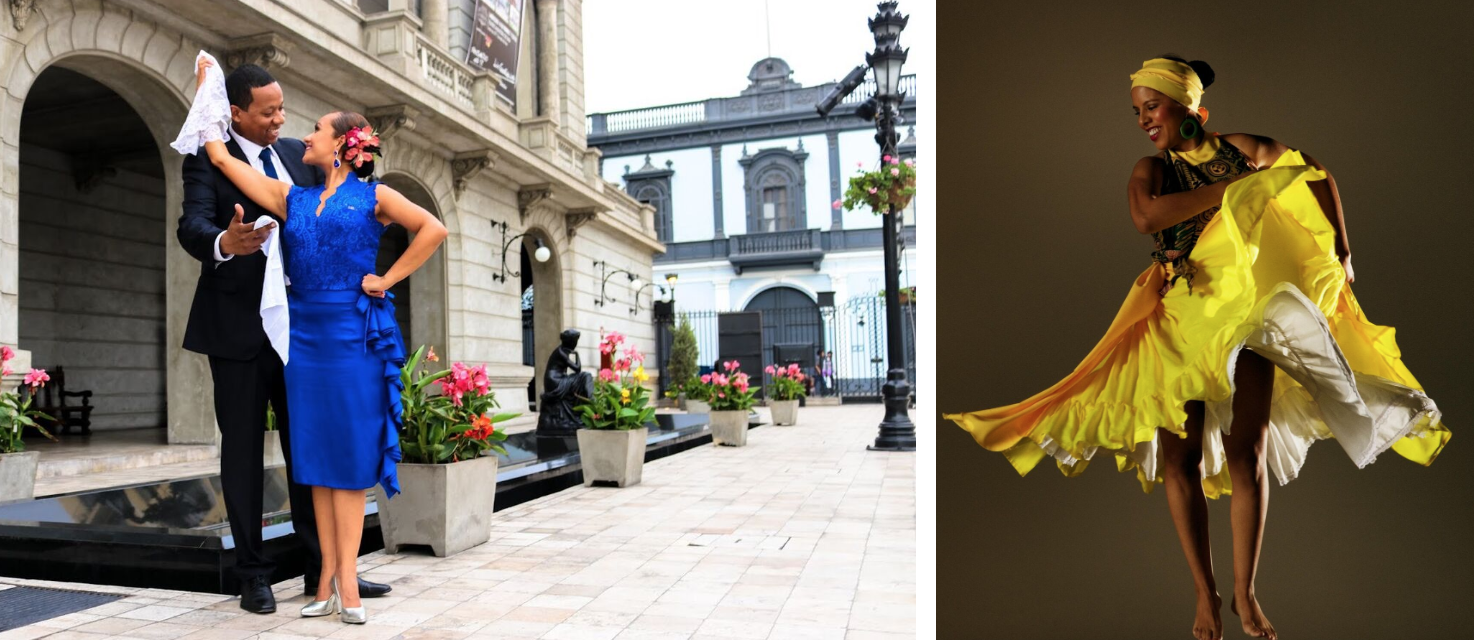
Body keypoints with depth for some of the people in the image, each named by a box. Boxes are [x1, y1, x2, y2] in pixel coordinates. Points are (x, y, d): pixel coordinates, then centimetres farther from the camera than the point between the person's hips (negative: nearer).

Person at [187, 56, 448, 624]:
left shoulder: (373, 196, 4)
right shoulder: (292, 198, 16)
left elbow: (432, 229, -3)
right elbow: (220, 156, 18)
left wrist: (388, 280, -6)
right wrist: (207, 89, 26)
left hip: (355, 334, -4)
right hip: (305, 335, 5)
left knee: (349, 455, -3)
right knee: (315, 455, 4)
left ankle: (346, 576, 1)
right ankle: (329, 576, 10)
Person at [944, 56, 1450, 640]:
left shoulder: (1241, 149, 6)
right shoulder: (1151, 169, 4)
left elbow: (1319, 178, 14)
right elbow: (1146, 218, -19)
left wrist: (1341, 252, 8)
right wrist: (1233, 186, -14)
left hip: (1246, 314, 0)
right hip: (1179, 321, 0)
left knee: (1246, 456, -2)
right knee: (1181, 458, -2)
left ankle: (1244, 593, 12)